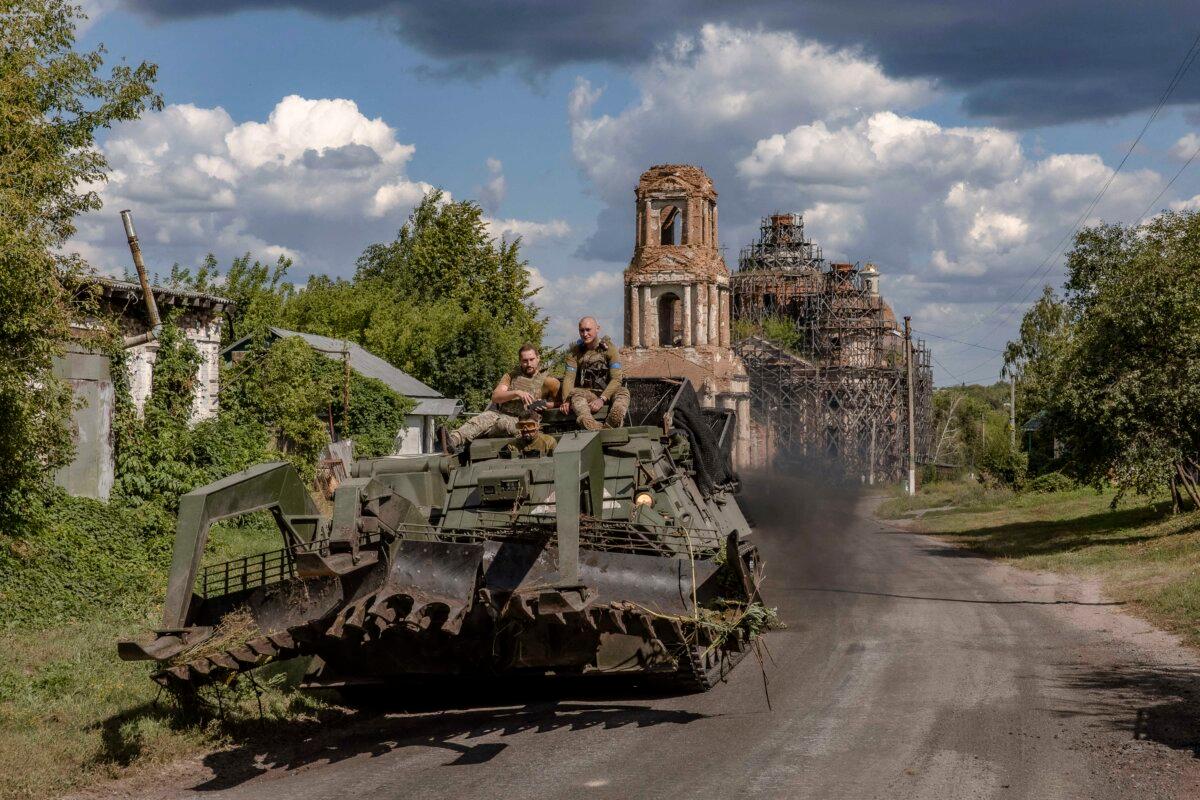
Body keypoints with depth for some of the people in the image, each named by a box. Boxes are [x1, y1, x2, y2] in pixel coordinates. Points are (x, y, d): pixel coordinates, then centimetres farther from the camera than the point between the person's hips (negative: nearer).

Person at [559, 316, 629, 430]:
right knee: (575, 393, -32)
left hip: (607, 392, 0)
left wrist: (602, 399, -28)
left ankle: (609, 426, -63)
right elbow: (569, 378, -6)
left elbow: (616, 379, -13)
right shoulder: (575, 351, 5)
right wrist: (566, 401, -26)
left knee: (623, 392, -31)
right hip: (586, 394, 1)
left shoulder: (609, 348, -2)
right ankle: (591, 424, -64)